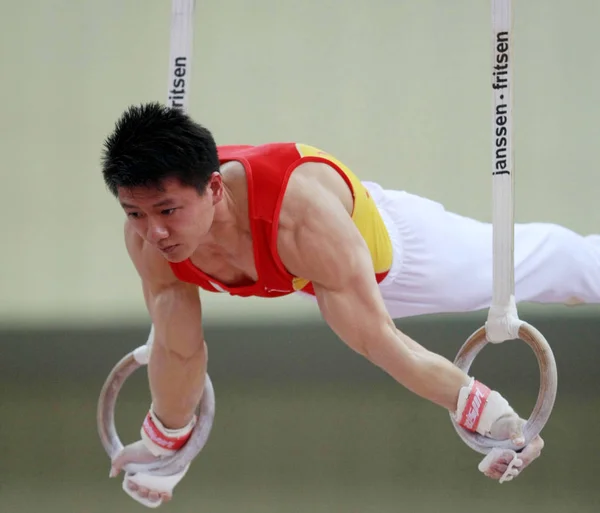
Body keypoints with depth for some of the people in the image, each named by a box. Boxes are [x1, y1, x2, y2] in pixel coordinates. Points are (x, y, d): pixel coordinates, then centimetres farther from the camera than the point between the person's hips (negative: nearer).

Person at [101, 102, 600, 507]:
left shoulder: (301, 218, -49)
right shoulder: (146, 238, -32)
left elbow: (376, 339, -42)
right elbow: (178, 351, -14)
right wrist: (163, 447, -3)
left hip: (389, 247, -4)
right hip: (306, 276, 4)